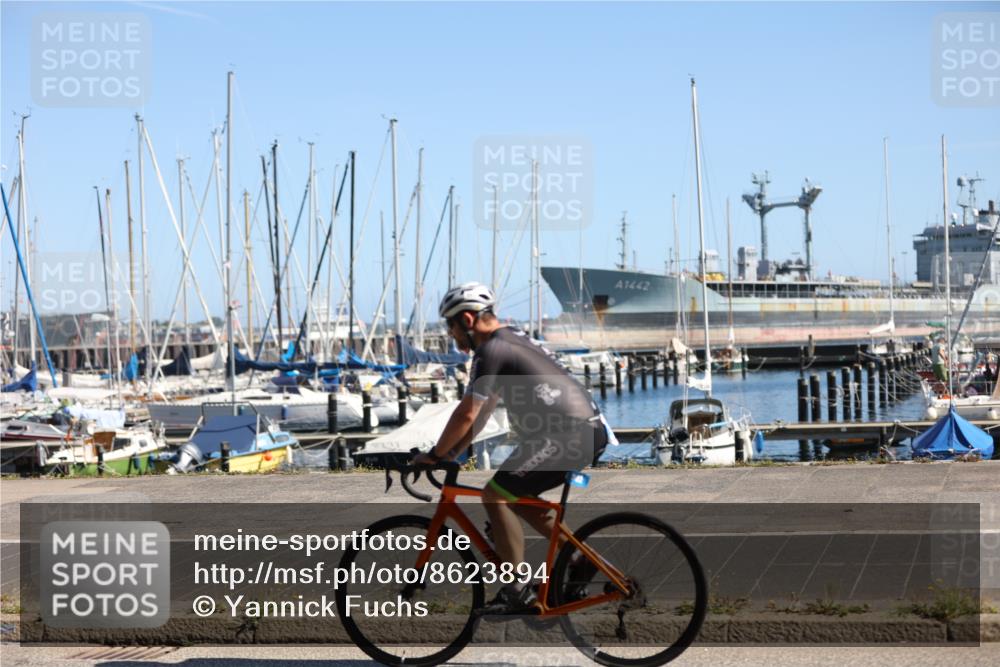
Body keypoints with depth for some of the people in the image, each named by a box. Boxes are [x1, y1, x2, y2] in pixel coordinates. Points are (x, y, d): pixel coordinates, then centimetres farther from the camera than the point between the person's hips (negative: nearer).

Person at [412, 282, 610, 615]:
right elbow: (482, 411, 27)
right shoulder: (512, 340, 22)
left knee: (495, 495, -7)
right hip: (592, 429, 10)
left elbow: (466, 415, -12)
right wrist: (451, 453, 26)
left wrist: (434, 455, -1)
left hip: (567, 433, -10)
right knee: (515, 496, 21)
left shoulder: (491, 350, -9)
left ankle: (518, 593, -5)